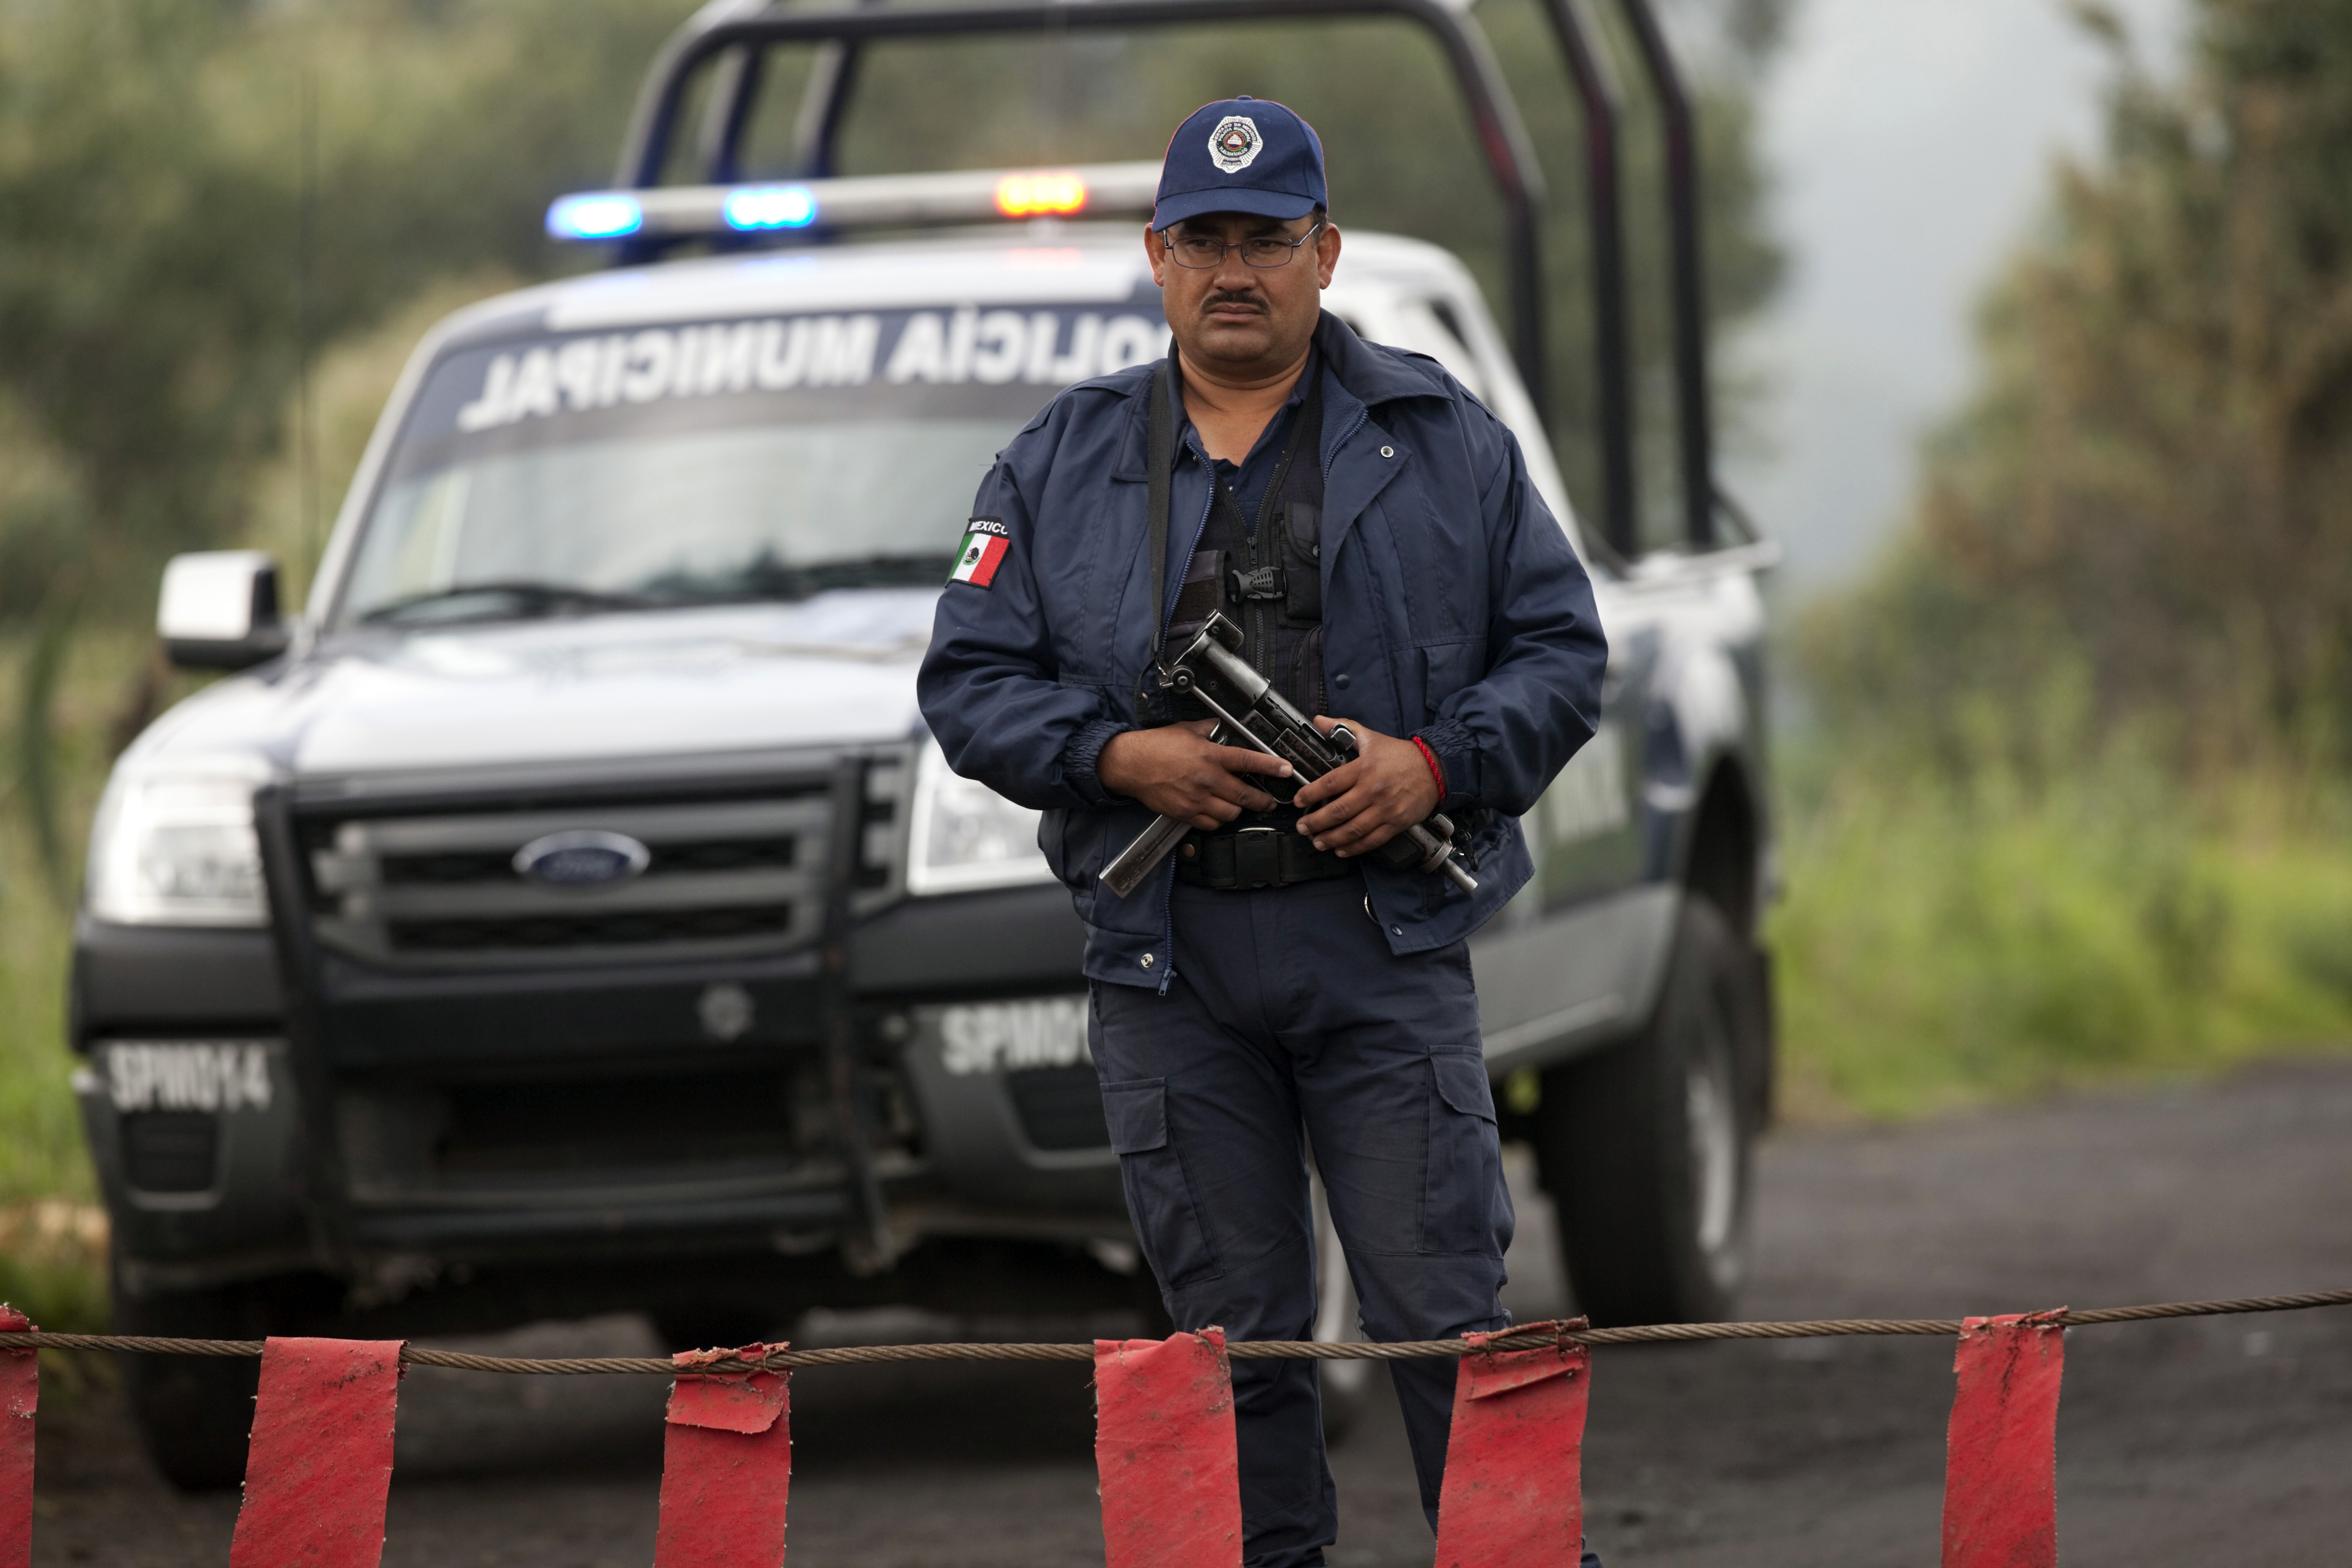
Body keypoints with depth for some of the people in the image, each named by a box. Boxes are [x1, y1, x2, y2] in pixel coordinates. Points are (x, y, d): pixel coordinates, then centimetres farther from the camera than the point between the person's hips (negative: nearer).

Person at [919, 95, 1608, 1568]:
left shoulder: (1444, 442, 8)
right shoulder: (1061, 464, 11)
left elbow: (1560, 648, 8)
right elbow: (970, 684, 9)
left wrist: (1436, 762, -9)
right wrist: (1121, 756, -8)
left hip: (1385, 944, -2)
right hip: (1167, 962, 2)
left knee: (1449, 1317, -6)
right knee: (1232, 1334, 5)